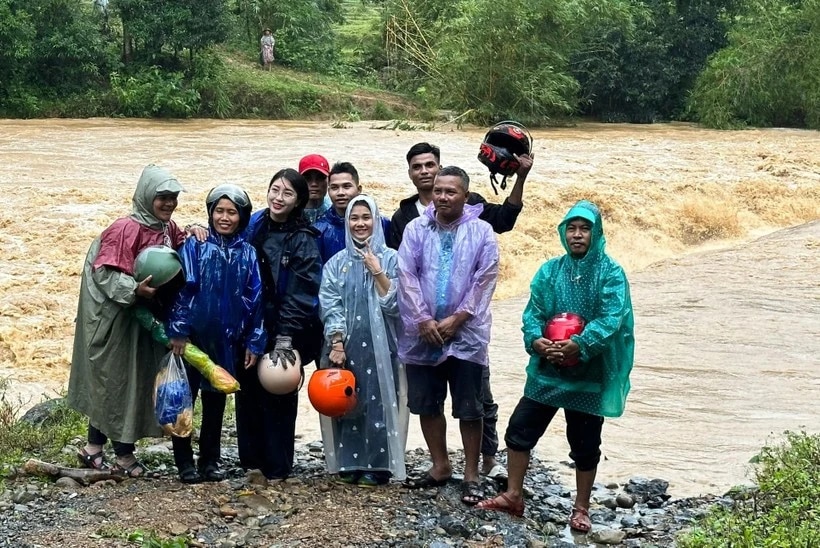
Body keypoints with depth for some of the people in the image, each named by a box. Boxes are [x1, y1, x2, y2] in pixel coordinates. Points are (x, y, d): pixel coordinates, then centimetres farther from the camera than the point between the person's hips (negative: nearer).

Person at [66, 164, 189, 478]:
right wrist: (135, 290, -35)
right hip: (117, 318, -8)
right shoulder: (126, 229, -18)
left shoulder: (167, 228, 6)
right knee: (117, 381, 1)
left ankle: (94, 449, 23)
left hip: (147, 317, 9)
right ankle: (124, 457, 11)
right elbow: (105, 272, -21)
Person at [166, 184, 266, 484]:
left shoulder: (248, 254, 4)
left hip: (226, 342, 3)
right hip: (192, 337, -2)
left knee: (216, 401, 11)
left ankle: (210, 461, 22)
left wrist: (254, 343, 2)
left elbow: (255, 299, 5)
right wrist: (178, 331, -14)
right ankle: (185, 462, 14)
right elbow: (181, 288, -8)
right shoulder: (195, 246, -4)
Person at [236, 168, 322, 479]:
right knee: (248, 395, 8)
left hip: (282, 335, -4)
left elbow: (301, 293, -13)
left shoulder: (303, 240, -8)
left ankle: (276, 468, 13)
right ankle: (251, 462, 20)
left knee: (278, 399, 3)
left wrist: (284, 339, -18)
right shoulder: (254, 229, 7)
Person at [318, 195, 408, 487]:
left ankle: (377, 466, 3)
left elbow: (396, 304, -4)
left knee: (378, 402, -3)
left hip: (380, 345, -2)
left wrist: (378, 273, -13)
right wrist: (336, 343, -10)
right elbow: (330, 306, 1)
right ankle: (349, 464, 11)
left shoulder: (390, 258, 4)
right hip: (346, 345, 2)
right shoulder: (337, 263, 9)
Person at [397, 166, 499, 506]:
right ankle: (440, 466, 27)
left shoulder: (482, 232, -2)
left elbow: (485, 280, -6)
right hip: (422, 333, 3)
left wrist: (456, 319, -12)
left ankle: (471, 475, 12)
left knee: (469, 408, 2)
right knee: (426, 404, 12)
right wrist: (423, 319, -11)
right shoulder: (416, 229, 2)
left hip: (466, 334, -2)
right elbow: (406, 276, -3)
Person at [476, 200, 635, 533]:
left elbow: (611, 318, -17)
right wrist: (535, 339, -20)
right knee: (520, 430, 3)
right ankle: (513, 496, 17)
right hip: (547, 370, 4)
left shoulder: (611, 273, -6)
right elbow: (533, 311, 1)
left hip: (590, 373, -3)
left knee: (585, 444, 7)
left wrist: (580, 345, -30)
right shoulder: (550, 270, 6)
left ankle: (581, 509, 21)